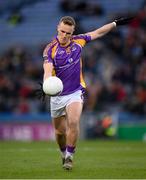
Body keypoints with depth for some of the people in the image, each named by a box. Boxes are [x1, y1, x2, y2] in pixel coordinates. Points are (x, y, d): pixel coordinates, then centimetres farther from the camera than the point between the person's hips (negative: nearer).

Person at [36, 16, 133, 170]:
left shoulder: (78, 41, -2)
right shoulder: (50, 49, -14)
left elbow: (98, 33, 14)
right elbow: (48, 70, -30)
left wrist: (116, 23, 19)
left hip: (75, 92, 1)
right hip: (57, 95, -1)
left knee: (73, 122, -24)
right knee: (60, 131, 8)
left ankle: (69, 156, -11)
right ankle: (64, 154, 37)